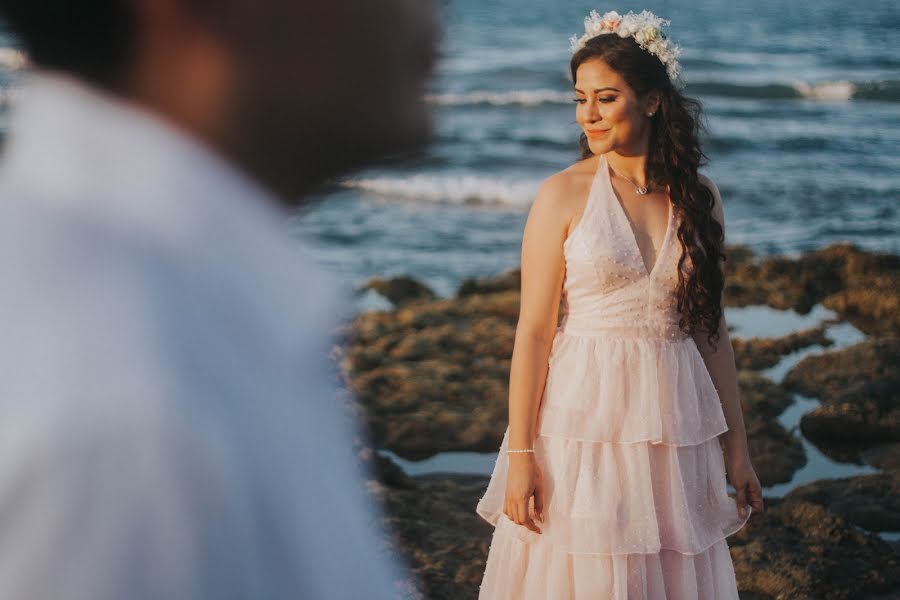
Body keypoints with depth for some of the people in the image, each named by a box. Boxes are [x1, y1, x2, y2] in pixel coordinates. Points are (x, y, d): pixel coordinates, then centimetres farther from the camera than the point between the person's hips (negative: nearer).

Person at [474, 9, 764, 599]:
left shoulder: (698, 195, 4)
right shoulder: (563, 195, -6)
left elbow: (711, 330, 9)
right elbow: (533, 331, -7)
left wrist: (738, 448, 9)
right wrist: (519, 455, -10)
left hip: (675, 426, 3)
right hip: (586, 416, -3)